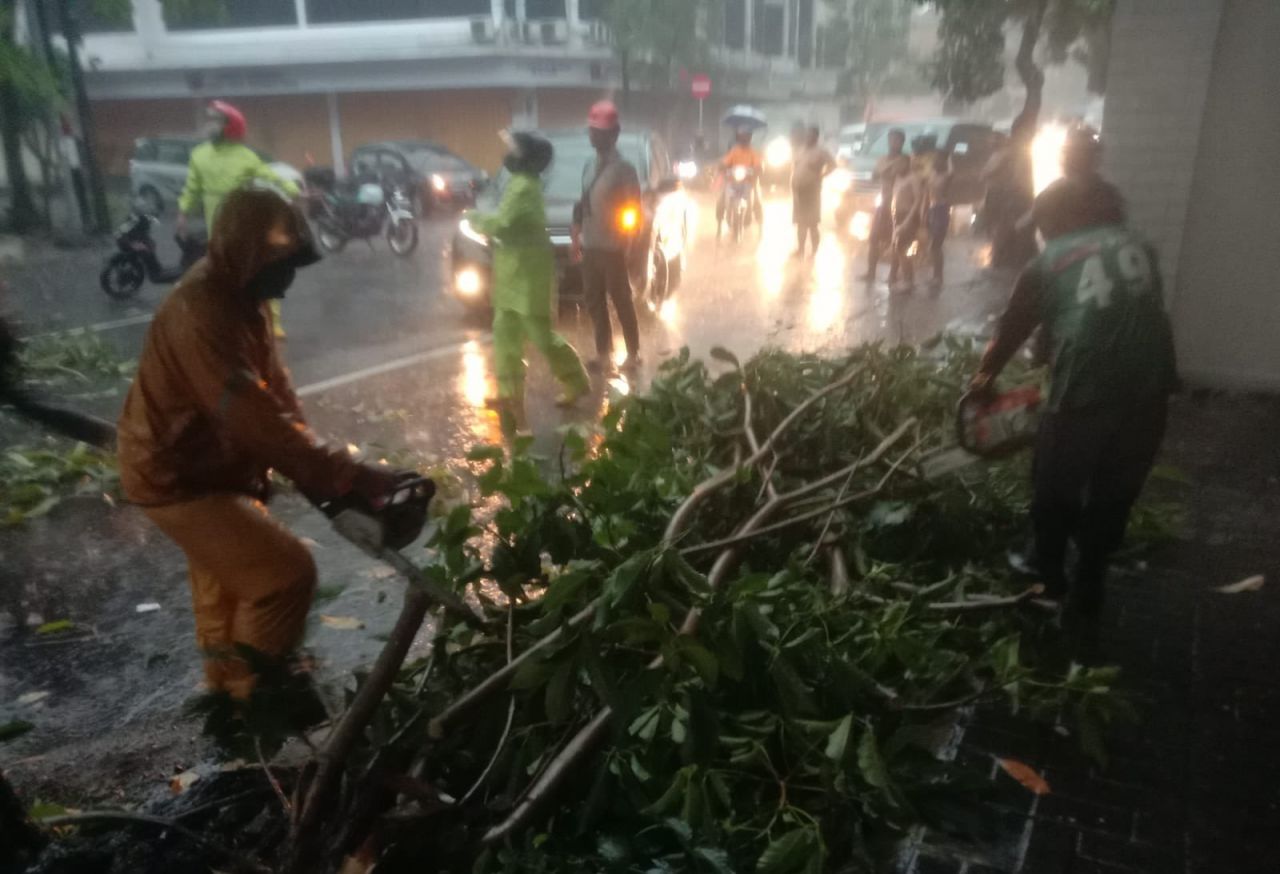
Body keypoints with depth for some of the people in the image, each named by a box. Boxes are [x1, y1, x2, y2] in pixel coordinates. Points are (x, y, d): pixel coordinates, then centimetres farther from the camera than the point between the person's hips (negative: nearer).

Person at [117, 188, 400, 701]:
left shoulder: (240, 295, 1)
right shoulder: (202, 314, -31)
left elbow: (274, 388, 1)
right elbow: (253, 417, -38)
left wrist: (323, 470, -8)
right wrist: (348, 477, -41)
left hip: (208, 465, 10)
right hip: (178, 477, -10)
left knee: (229, 574, 26)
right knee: (286, 571, -12)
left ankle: (226, 683, 48)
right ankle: (250, 697, 8)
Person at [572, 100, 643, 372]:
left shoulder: (624, 168, -10)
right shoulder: (589, 166, 12)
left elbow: (634, 209, -11)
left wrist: (629, 246, -15)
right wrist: (576, 236, 15)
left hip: (613, 249, -7)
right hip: (590, 247, 7)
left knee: (621, 302, 1)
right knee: (594, 302, 10)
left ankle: (633, 354, 13)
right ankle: (604, 354, 20)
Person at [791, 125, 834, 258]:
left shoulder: (820, 152, -7)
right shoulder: (800, 152, 13)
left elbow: (832, 164, -14)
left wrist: (820, 176, -11)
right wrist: (792, 186, 8)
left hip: (811, 191, -7)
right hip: (798, 191, 7)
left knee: (812, 223, -4)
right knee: (800, 222, 11)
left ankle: (814, 251, 1)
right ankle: (800, 250, 19)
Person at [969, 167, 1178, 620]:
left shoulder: (1048, 262, 9)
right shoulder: (1137, 245, 16)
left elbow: (1011, 328, 19)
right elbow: (1141, 311, 23)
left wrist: (986, 374, 36)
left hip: (1086, 390, -3)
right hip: (1149, 388, 3)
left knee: (1055, 487, 20)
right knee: (1114, 495, 20)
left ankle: (1049, 576, 36)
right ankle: (1087, 591, 31)